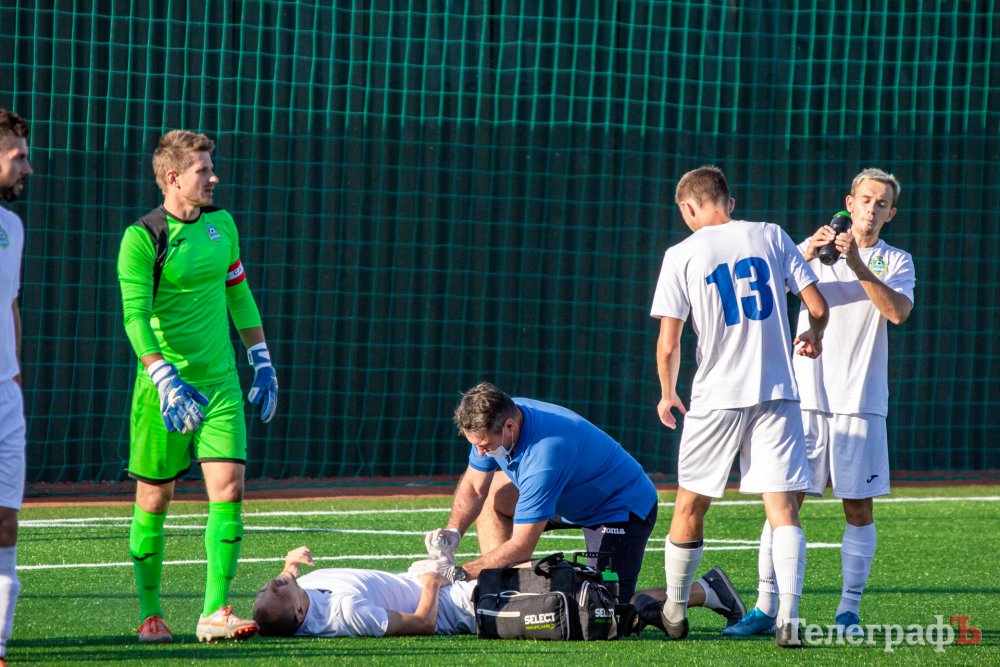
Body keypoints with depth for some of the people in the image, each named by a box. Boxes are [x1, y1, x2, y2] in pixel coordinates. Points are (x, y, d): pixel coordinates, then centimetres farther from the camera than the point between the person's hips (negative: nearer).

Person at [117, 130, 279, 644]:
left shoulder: (221, 224, 9)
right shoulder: (142, 238, -10)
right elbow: (135, 316, -17)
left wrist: (262, 362, 18)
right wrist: (166, 381, -27)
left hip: (220, 381, 5)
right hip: (166, 385, -4)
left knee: (229, 486, -9)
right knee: (154, 497, 3)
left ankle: (215, 612, -7)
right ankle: (150, 613, 16)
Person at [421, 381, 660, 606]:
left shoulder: (543, 455, -39)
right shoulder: (492, 424, -15)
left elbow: (522, 547, -35)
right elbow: (474, 487, 1)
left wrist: (459, 573, -32)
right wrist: (453, 532, -18)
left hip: (623, 507, -9)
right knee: (490, 493, 2)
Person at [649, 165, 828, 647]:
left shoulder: (682, 255, -2)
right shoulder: (771, 237, 5)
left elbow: (668, 343, -4)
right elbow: (818, 306, 4)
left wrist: (667, 394, 13)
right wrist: (813, 337, 26)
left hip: (715, 398, -2)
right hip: (776, 392, 2)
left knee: (690, 504, 13)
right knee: (781, 505, -2)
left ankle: (674, 612, 24)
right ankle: (788, 619, -14)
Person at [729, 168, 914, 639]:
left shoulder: (895, 262, 8)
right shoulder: (815, 250, 9)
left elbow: (898, 312, -11)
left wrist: (858, 265, -21)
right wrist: (806, 256, -24)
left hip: (861, 402, 0)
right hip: (807, 399, 0)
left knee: (859, 508, 0)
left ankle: (849, 610, 7)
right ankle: (765, 608, -2)